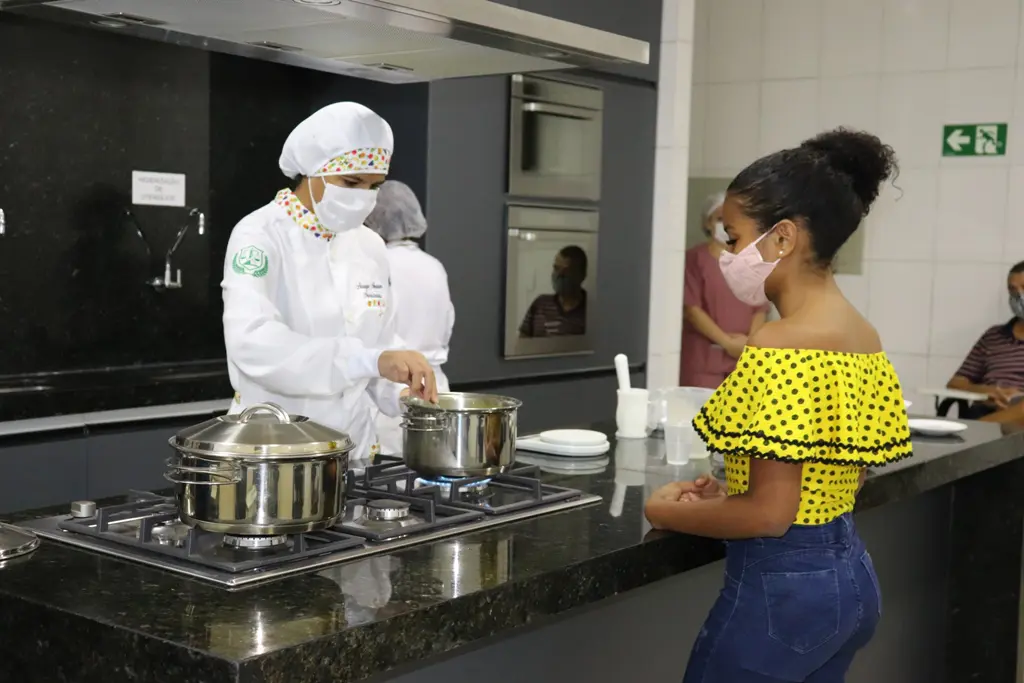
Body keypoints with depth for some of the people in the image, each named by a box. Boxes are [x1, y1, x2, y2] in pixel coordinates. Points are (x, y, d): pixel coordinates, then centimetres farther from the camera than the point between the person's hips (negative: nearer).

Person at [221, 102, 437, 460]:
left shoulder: (370, 247, 6)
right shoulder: (260, 236, -11)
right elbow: (252, 342, -27)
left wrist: (415, 395, -7)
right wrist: (371, 360, -35)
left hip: (354, 447, 5)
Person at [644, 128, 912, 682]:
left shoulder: (781, 347, -21)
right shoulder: (863, 339, 6)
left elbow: (770, 513, -23)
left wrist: (667, 512, -8)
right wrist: (727, 491, 10)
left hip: (781, 587, -9)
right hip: (850, 576, 9)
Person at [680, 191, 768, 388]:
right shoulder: (695, 258, -1)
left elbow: (761, 308, 9)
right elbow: (691, 309, -8)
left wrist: (750, 342, -9)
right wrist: (727, 342, -11)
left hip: (743, 359, 4)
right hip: (703, 359, -4)